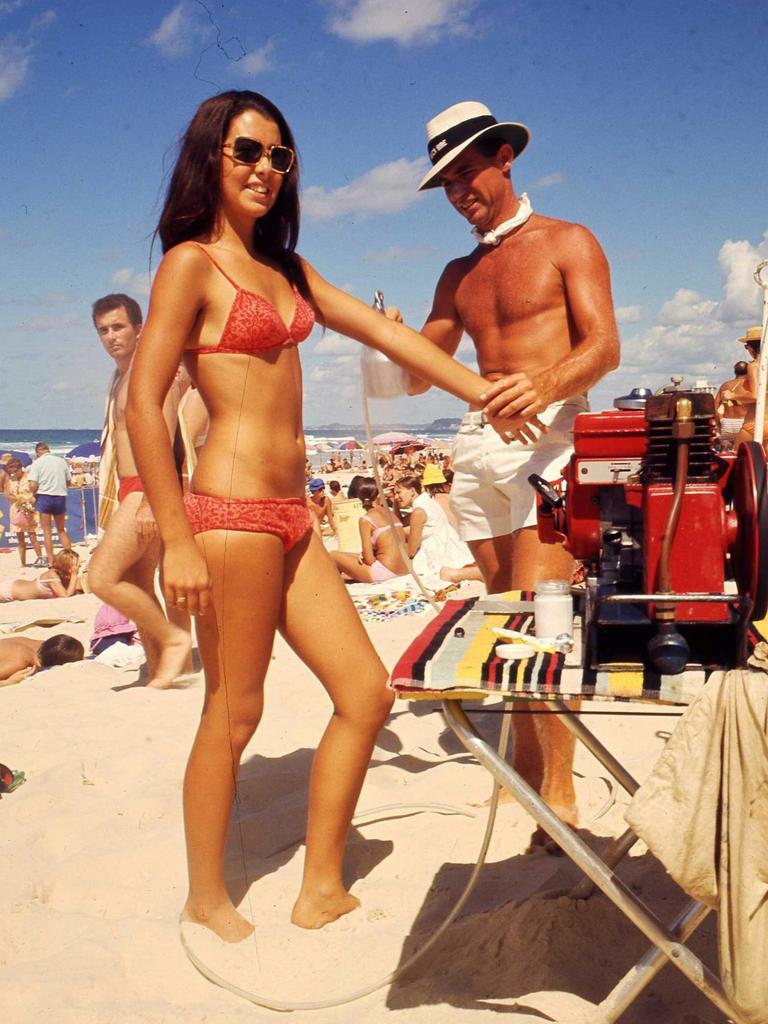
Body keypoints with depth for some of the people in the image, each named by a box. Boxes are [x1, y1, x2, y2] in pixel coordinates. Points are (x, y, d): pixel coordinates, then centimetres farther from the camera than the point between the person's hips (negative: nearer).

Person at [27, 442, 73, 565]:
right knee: (62, 530, 16)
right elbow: (68, 482, 8)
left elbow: (33, 485, -12)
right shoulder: (62, 461, 4)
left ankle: (51, 561, 4)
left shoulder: (37, 462, -5)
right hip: (61, 496, 3)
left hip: (45, 496, -3)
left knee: (47, 531, 6)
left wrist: (34, 495, 6)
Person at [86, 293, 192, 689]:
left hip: (148, 490, -10)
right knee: (137, 588, 12)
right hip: (130, 491, 10)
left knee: (102, 578, -17)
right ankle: (158, 668, 19)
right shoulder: (120, 378, 20)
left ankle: (174, 638, -6)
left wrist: (150, 500, -26)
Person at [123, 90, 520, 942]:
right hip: (233, 512, -8)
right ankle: (207, 899, 23)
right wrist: (177, 542, -15)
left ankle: (321, 892, 20)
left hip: (289, 519, 8)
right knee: (235, 711, 2)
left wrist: (480, 392, 11)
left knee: (366, 693, 7)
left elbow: (381, 331, 18)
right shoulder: (191, 262, -5)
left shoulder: (284, 267, 18)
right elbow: (143, 402, -11)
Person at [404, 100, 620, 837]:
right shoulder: (459, 275, 22)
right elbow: (420, 375, 20)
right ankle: (526, 759, 12)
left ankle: (559, 788, -11)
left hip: (549, 435, -6)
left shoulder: (566, 244, 5)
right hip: (479, 442, 6)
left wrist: (544, 386, -29)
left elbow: (603, 347, -8)